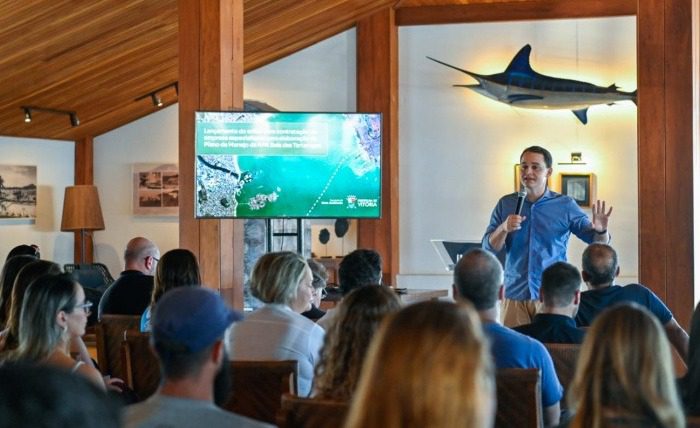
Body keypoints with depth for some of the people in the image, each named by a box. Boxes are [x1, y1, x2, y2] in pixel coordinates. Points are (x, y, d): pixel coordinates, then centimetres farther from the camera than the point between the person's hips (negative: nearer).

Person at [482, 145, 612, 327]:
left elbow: (598, 243, 2)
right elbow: (488, 248, 2)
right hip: (515, 295, 1)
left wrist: (601, 230, -20)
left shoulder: (565, 205, 2)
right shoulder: (505, 204, 6)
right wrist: (504, 228, -17)